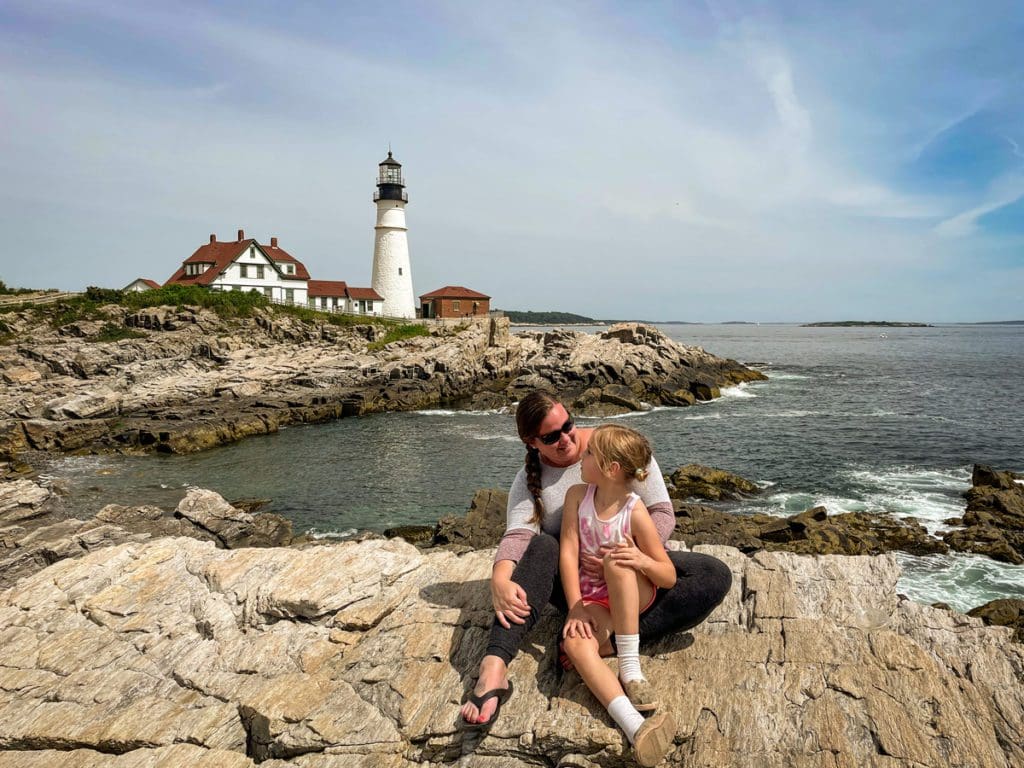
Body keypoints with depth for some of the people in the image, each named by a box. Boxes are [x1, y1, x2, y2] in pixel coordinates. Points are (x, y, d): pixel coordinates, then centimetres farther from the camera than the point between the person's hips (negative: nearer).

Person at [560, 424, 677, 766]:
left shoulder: (635, 512, -16)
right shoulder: (578, 495, -7)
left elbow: (669, 577, -12)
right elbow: (569, 553, -10)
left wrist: (643, 561, -34)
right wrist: (576, 607, -20)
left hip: (633, 594, -2)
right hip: (593, 600, 2)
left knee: (618, 559, -36)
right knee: (576, 643, -32)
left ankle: (630, 667, -30)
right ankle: (636, 727, -47)